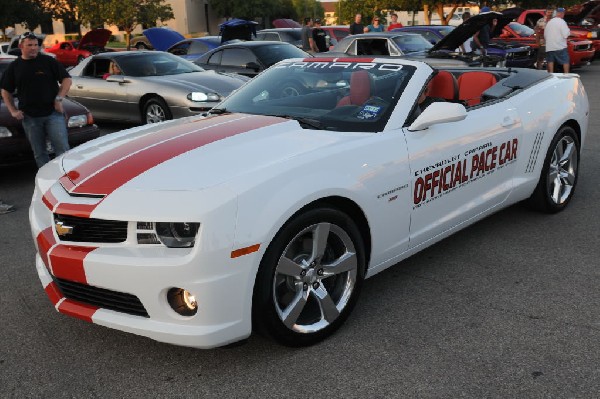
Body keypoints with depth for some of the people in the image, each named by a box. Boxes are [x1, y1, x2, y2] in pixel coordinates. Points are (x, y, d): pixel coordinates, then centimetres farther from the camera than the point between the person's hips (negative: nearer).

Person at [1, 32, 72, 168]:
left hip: (53, 113, -3)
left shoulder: (48, 61, 2)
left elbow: (66, 79, 1)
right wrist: (13, 111, 6)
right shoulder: (14, 67, 10)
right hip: (29, 117, 3)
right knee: (39, 154, 8)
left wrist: (59, 99, -10)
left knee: (62, 149, -8)